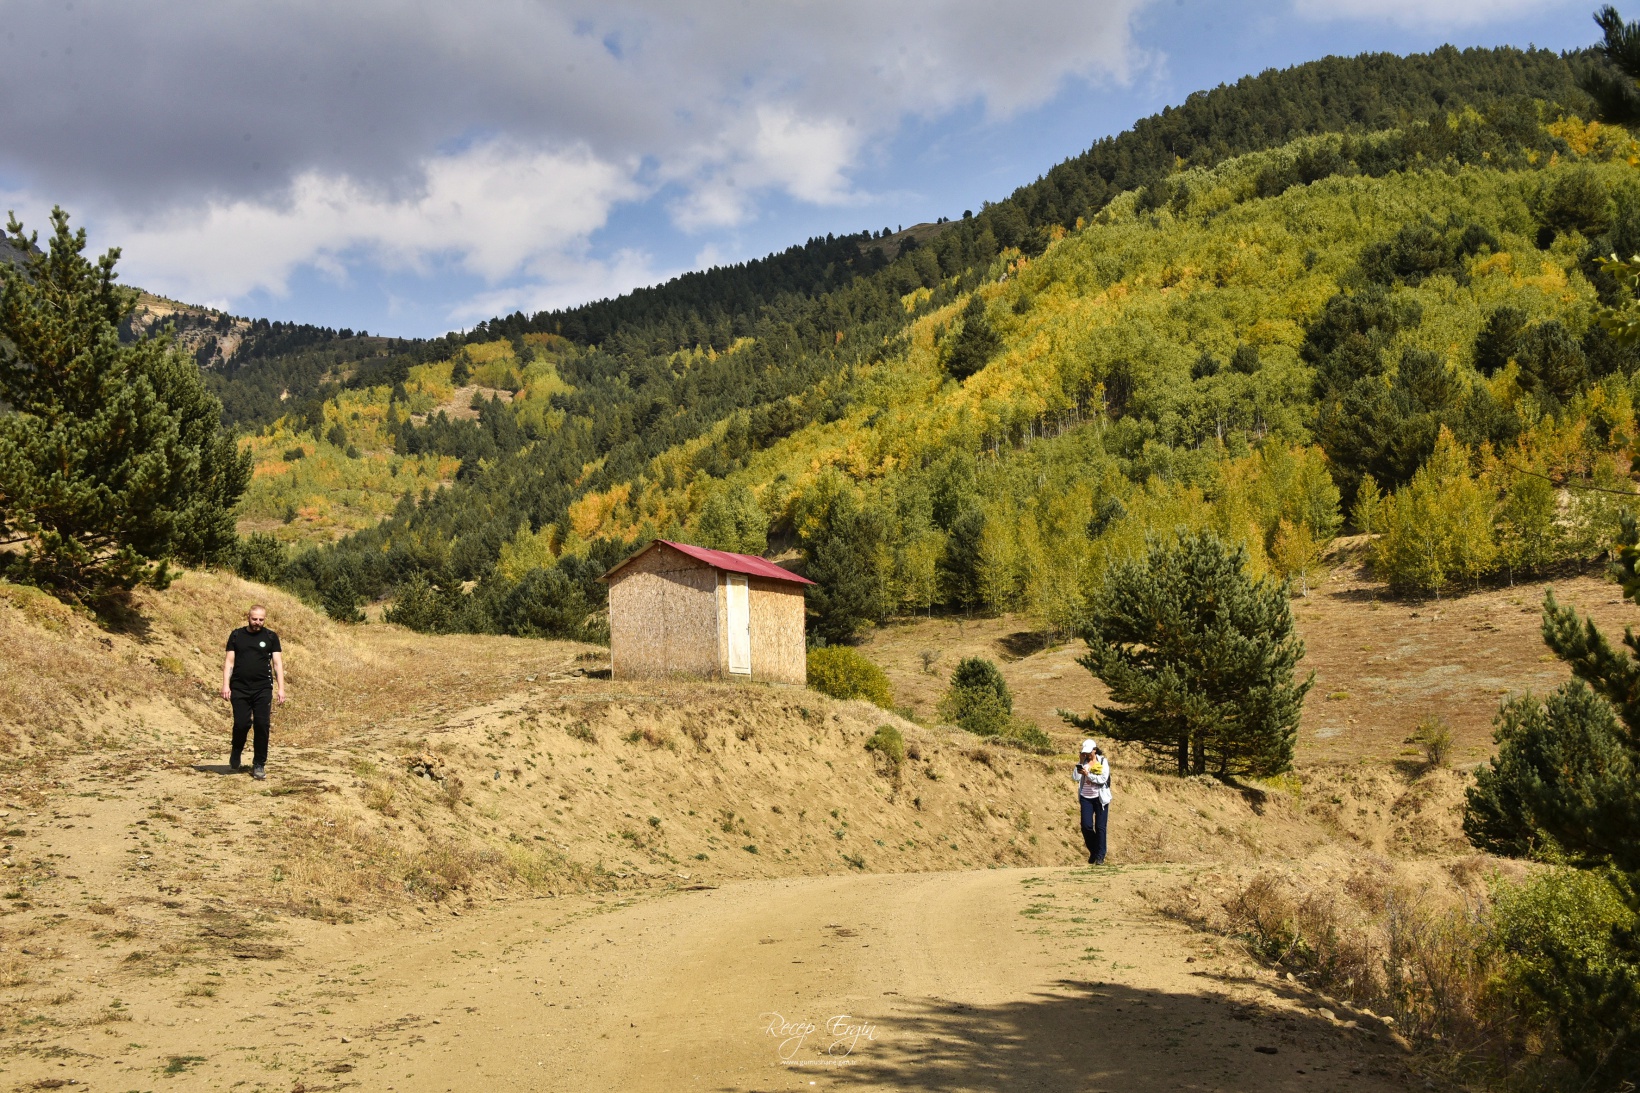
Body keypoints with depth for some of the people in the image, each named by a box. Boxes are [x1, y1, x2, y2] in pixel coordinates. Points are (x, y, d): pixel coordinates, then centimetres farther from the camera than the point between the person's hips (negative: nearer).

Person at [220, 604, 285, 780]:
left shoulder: (271, 637, 7)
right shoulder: (236, 635, 8)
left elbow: (277, 663, 4)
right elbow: (229, 661, 6)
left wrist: (280, 688, -4)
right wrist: (225, 685, -4)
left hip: (263, 689, 0)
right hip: (239, 688, 0)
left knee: (262, 725, -4)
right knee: (241, 724, -8)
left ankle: (259, 765, 7)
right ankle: (236, 756, 21)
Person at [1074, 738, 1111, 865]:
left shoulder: (1103, 762, -2)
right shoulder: (1083, 762, 6)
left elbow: (1103, 779, -13)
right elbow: (1077, 778, -4)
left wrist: (1088, 774, -20)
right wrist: (1080, 763, -9)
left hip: (1100, 798, -3)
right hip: (1086, 798, 3)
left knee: (1100, 827, -2)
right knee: (1086, 826, -5)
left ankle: (1100, 856, 7)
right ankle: (1093, 851, 18)